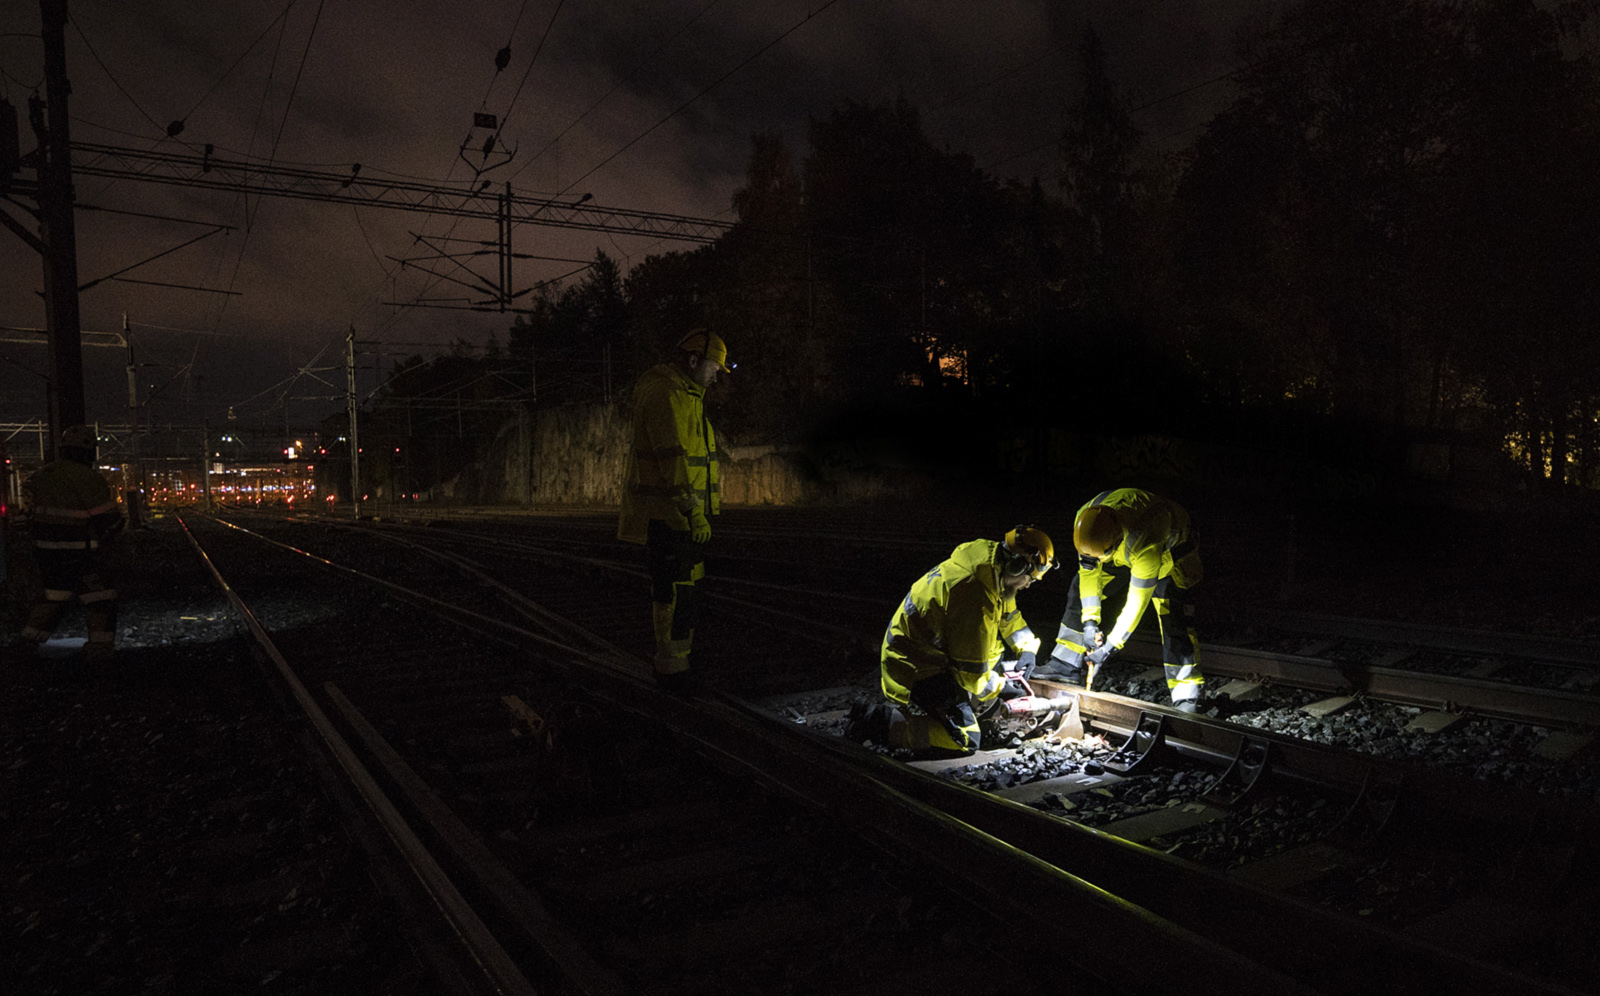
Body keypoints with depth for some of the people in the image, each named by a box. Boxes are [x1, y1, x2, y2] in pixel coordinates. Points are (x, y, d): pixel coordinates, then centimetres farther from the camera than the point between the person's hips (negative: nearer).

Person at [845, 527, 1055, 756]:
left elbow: (1008, 614, 25)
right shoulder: (976, 599, -29)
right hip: (916, 671, -11)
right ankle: (876, 721, -12)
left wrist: (1026, 647, 12)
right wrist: (1001, 687, -3)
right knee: (964, 742, -15)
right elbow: (971, 672, -21)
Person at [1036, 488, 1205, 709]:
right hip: (1124, 547, 6)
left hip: (1169, 548, -6)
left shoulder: (1144, 543, -46)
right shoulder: (1084, 521, -29)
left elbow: (1138, 600, -38)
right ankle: (1065, 665, 8)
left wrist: (1111, 644, -33)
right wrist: (1090, 621, -20)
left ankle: (1187, 697, -16)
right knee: (1080, 588, -1)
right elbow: (1089, 572, -16)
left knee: (1173, 616, -22)